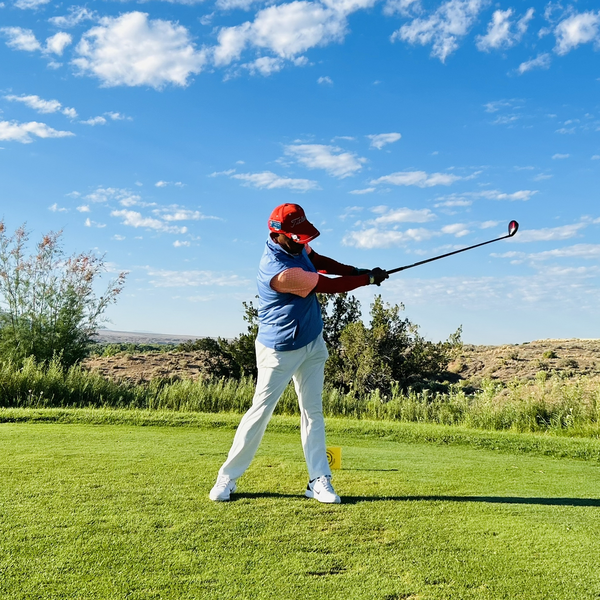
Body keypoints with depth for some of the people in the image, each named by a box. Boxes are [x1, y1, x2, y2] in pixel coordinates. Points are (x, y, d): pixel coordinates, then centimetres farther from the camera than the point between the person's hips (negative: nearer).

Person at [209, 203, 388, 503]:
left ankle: (319, 481, 14)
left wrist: (355, 270, 2)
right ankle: (227, 478, 14)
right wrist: (369, 278, -7)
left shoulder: (296, 245, -5)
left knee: (313, 411, 8)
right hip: (280, 351, -8)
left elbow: (316, 260, 16)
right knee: (260, 411, 0)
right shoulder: (279, 271, -31)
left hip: (312, 343, 9)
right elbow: (330, 286, -21)